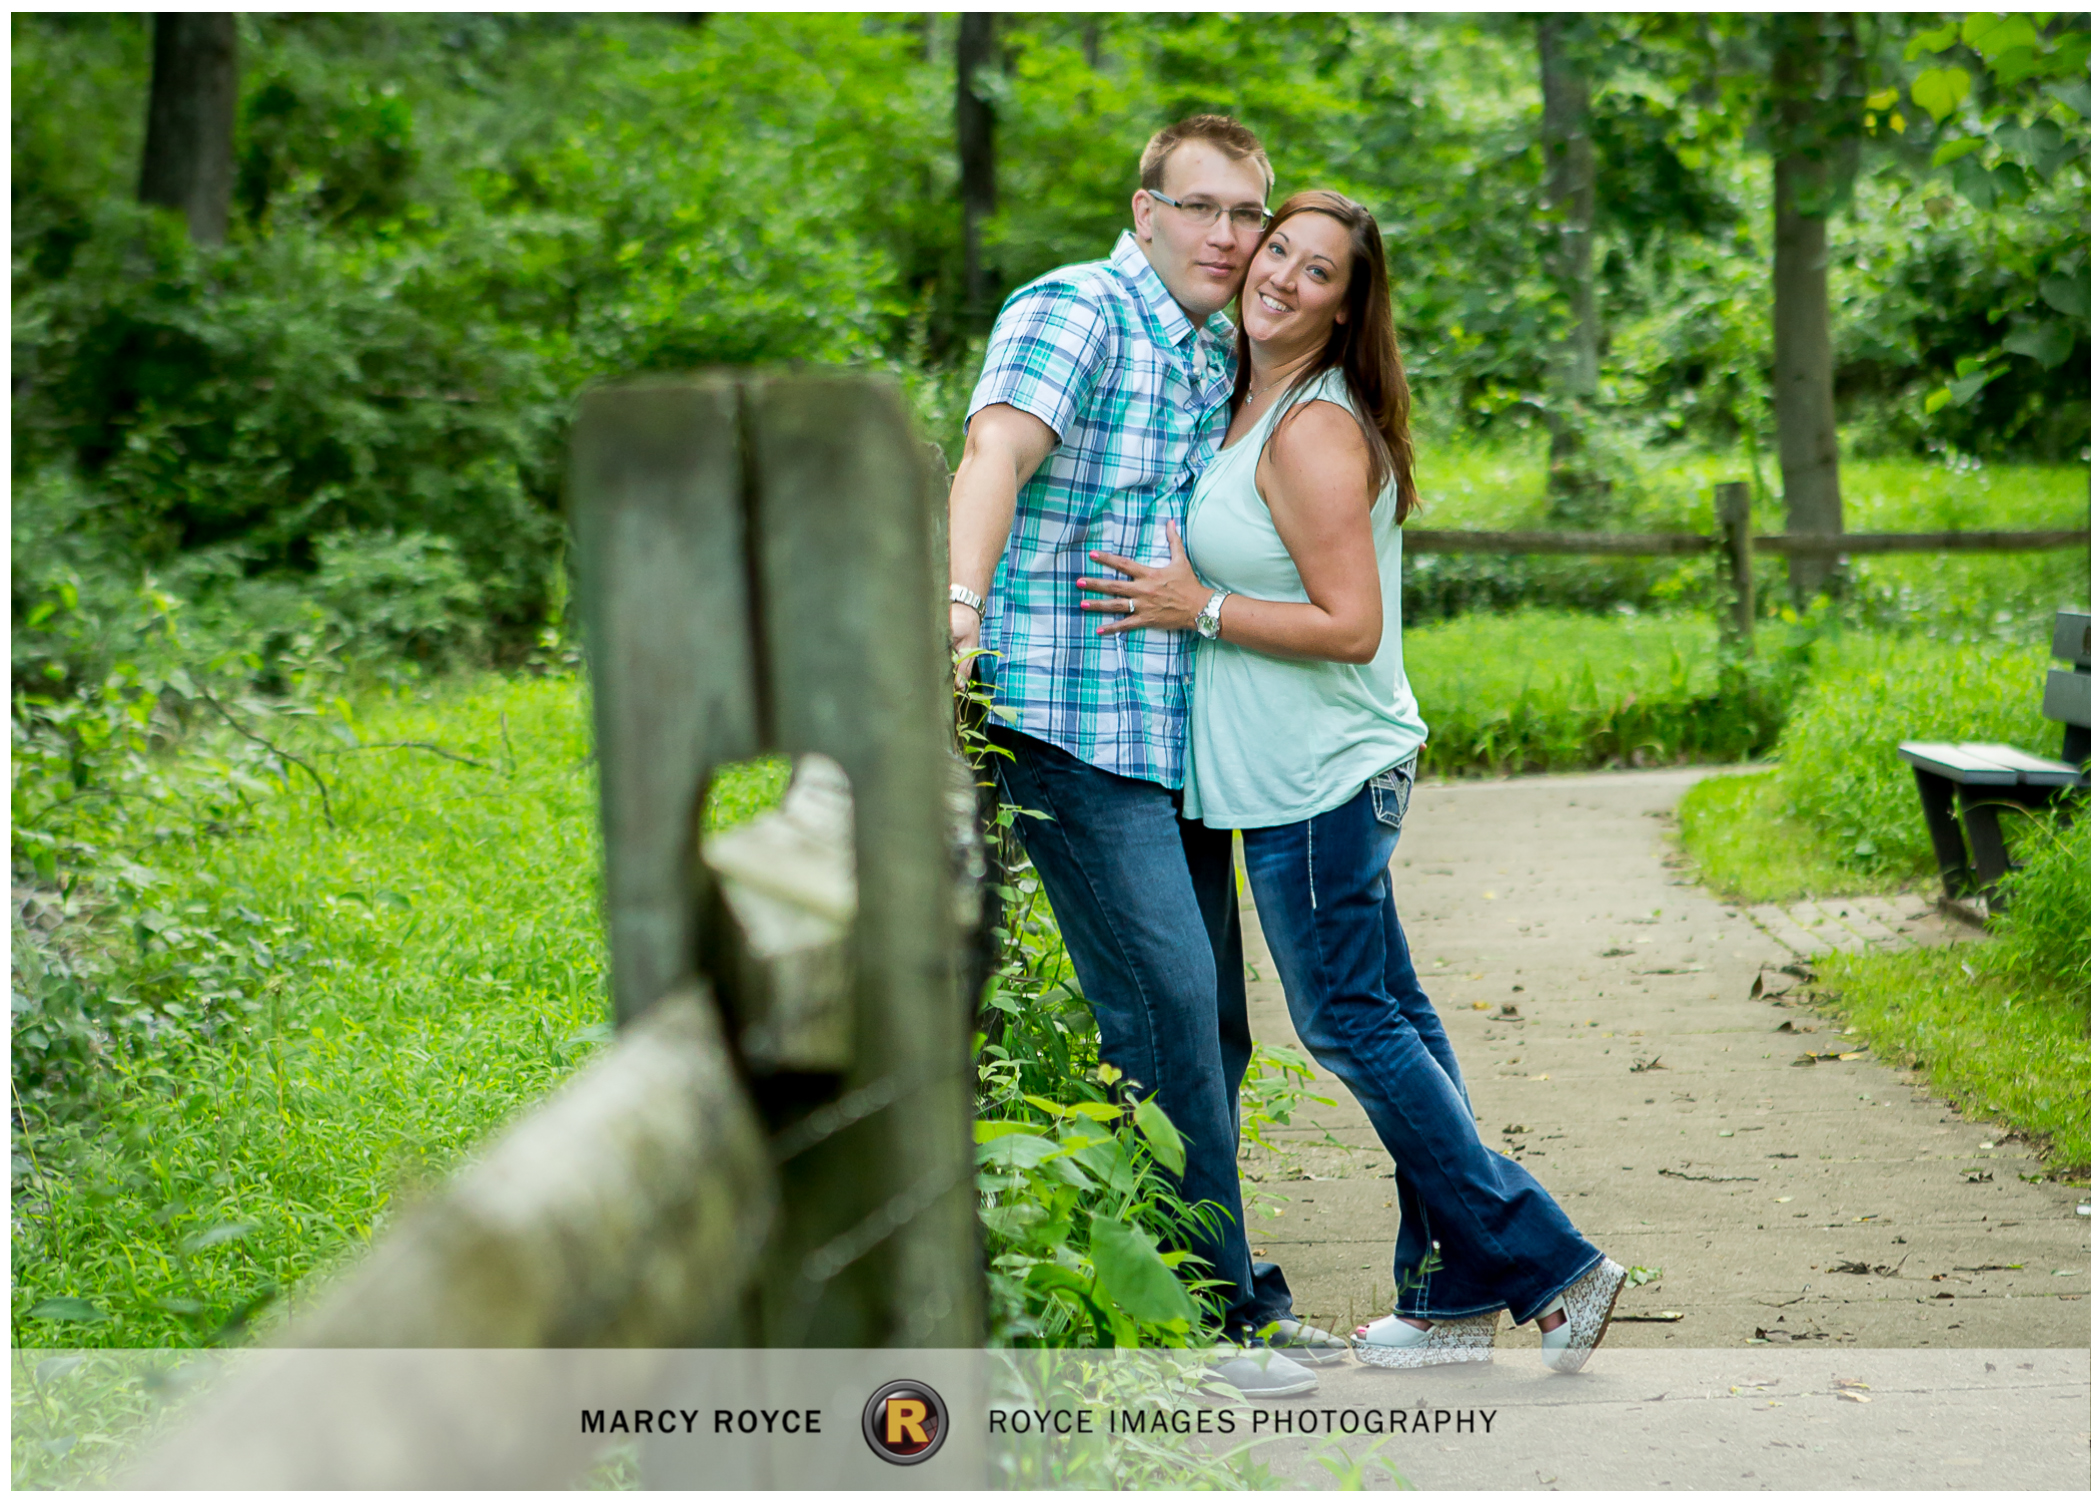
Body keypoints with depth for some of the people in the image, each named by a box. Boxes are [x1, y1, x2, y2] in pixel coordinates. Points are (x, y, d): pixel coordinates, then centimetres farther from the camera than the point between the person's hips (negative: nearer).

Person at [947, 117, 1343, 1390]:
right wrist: (958, 605, -43)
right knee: (1165, 1006, -13)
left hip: (1181, 737, 9)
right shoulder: (1074, 314, -8)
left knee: (1211, 1020, 11)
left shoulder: (1225, 359, 18)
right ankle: (1213, 1310, -7)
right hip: (1074, 729, -9)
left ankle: (1220, 1297, 22)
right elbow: (996, 453, -26)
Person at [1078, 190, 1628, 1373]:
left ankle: (1546, 1263, 1)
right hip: (1309, 770, 10)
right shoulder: (1254, 406, 12)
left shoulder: (1313, 432, -18)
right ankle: (1457, 1295, 18)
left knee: (1351, 1021, -3)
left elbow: (1351, 626, -21)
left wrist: (1197, 609, -18)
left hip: (1316, 778, -10)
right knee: (1389, 1013, 11)